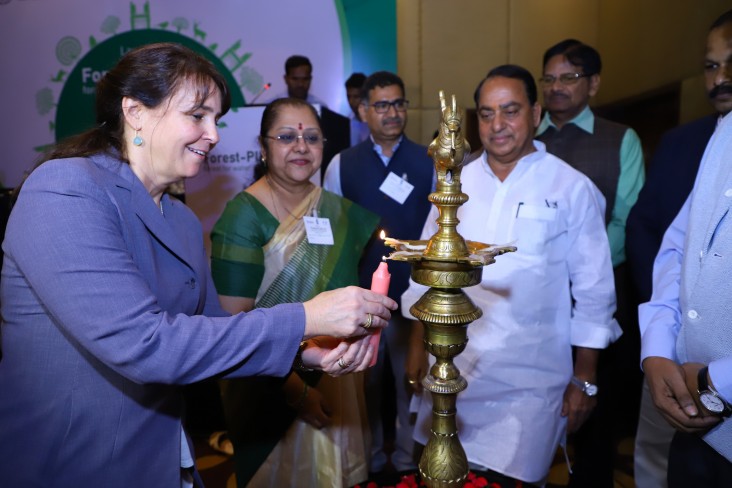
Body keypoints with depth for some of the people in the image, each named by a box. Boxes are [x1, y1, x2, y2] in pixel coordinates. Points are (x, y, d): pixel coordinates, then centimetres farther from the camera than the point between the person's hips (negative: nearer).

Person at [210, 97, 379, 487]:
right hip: (271, 396, -5)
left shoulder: (337, 210, 0)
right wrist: (295, 389, -19)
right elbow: (234, 321, -19)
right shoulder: (244, 215, -16)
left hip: (339, 383, 5)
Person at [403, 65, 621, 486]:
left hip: (530, 380, -3)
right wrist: (418, 346, 8)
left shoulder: (573, 189, -6)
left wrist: (584, 380, -1)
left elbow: (593, 290, -3)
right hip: (451, 370, 3)